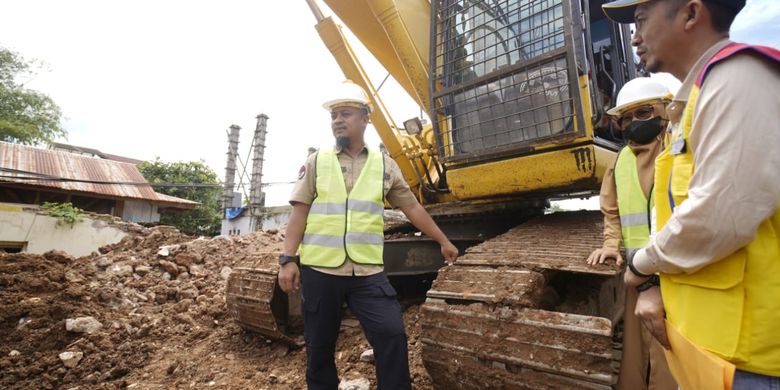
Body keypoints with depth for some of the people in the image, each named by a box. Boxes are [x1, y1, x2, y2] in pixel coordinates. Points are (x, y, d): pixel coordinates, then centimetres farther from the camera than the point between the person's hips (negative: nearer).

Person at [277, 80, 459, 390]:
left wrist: (443, 241, 16)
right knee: (319, 345, 11)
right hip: (319, 269, 0)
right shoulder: (317, 162, 6)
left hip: (368, 271, 0)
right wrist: (288, 259, -6)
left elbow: (412, 207, 13)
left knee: (392, 334, -9)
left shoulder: (385, 165, 7)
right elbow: (300, 212, 2)